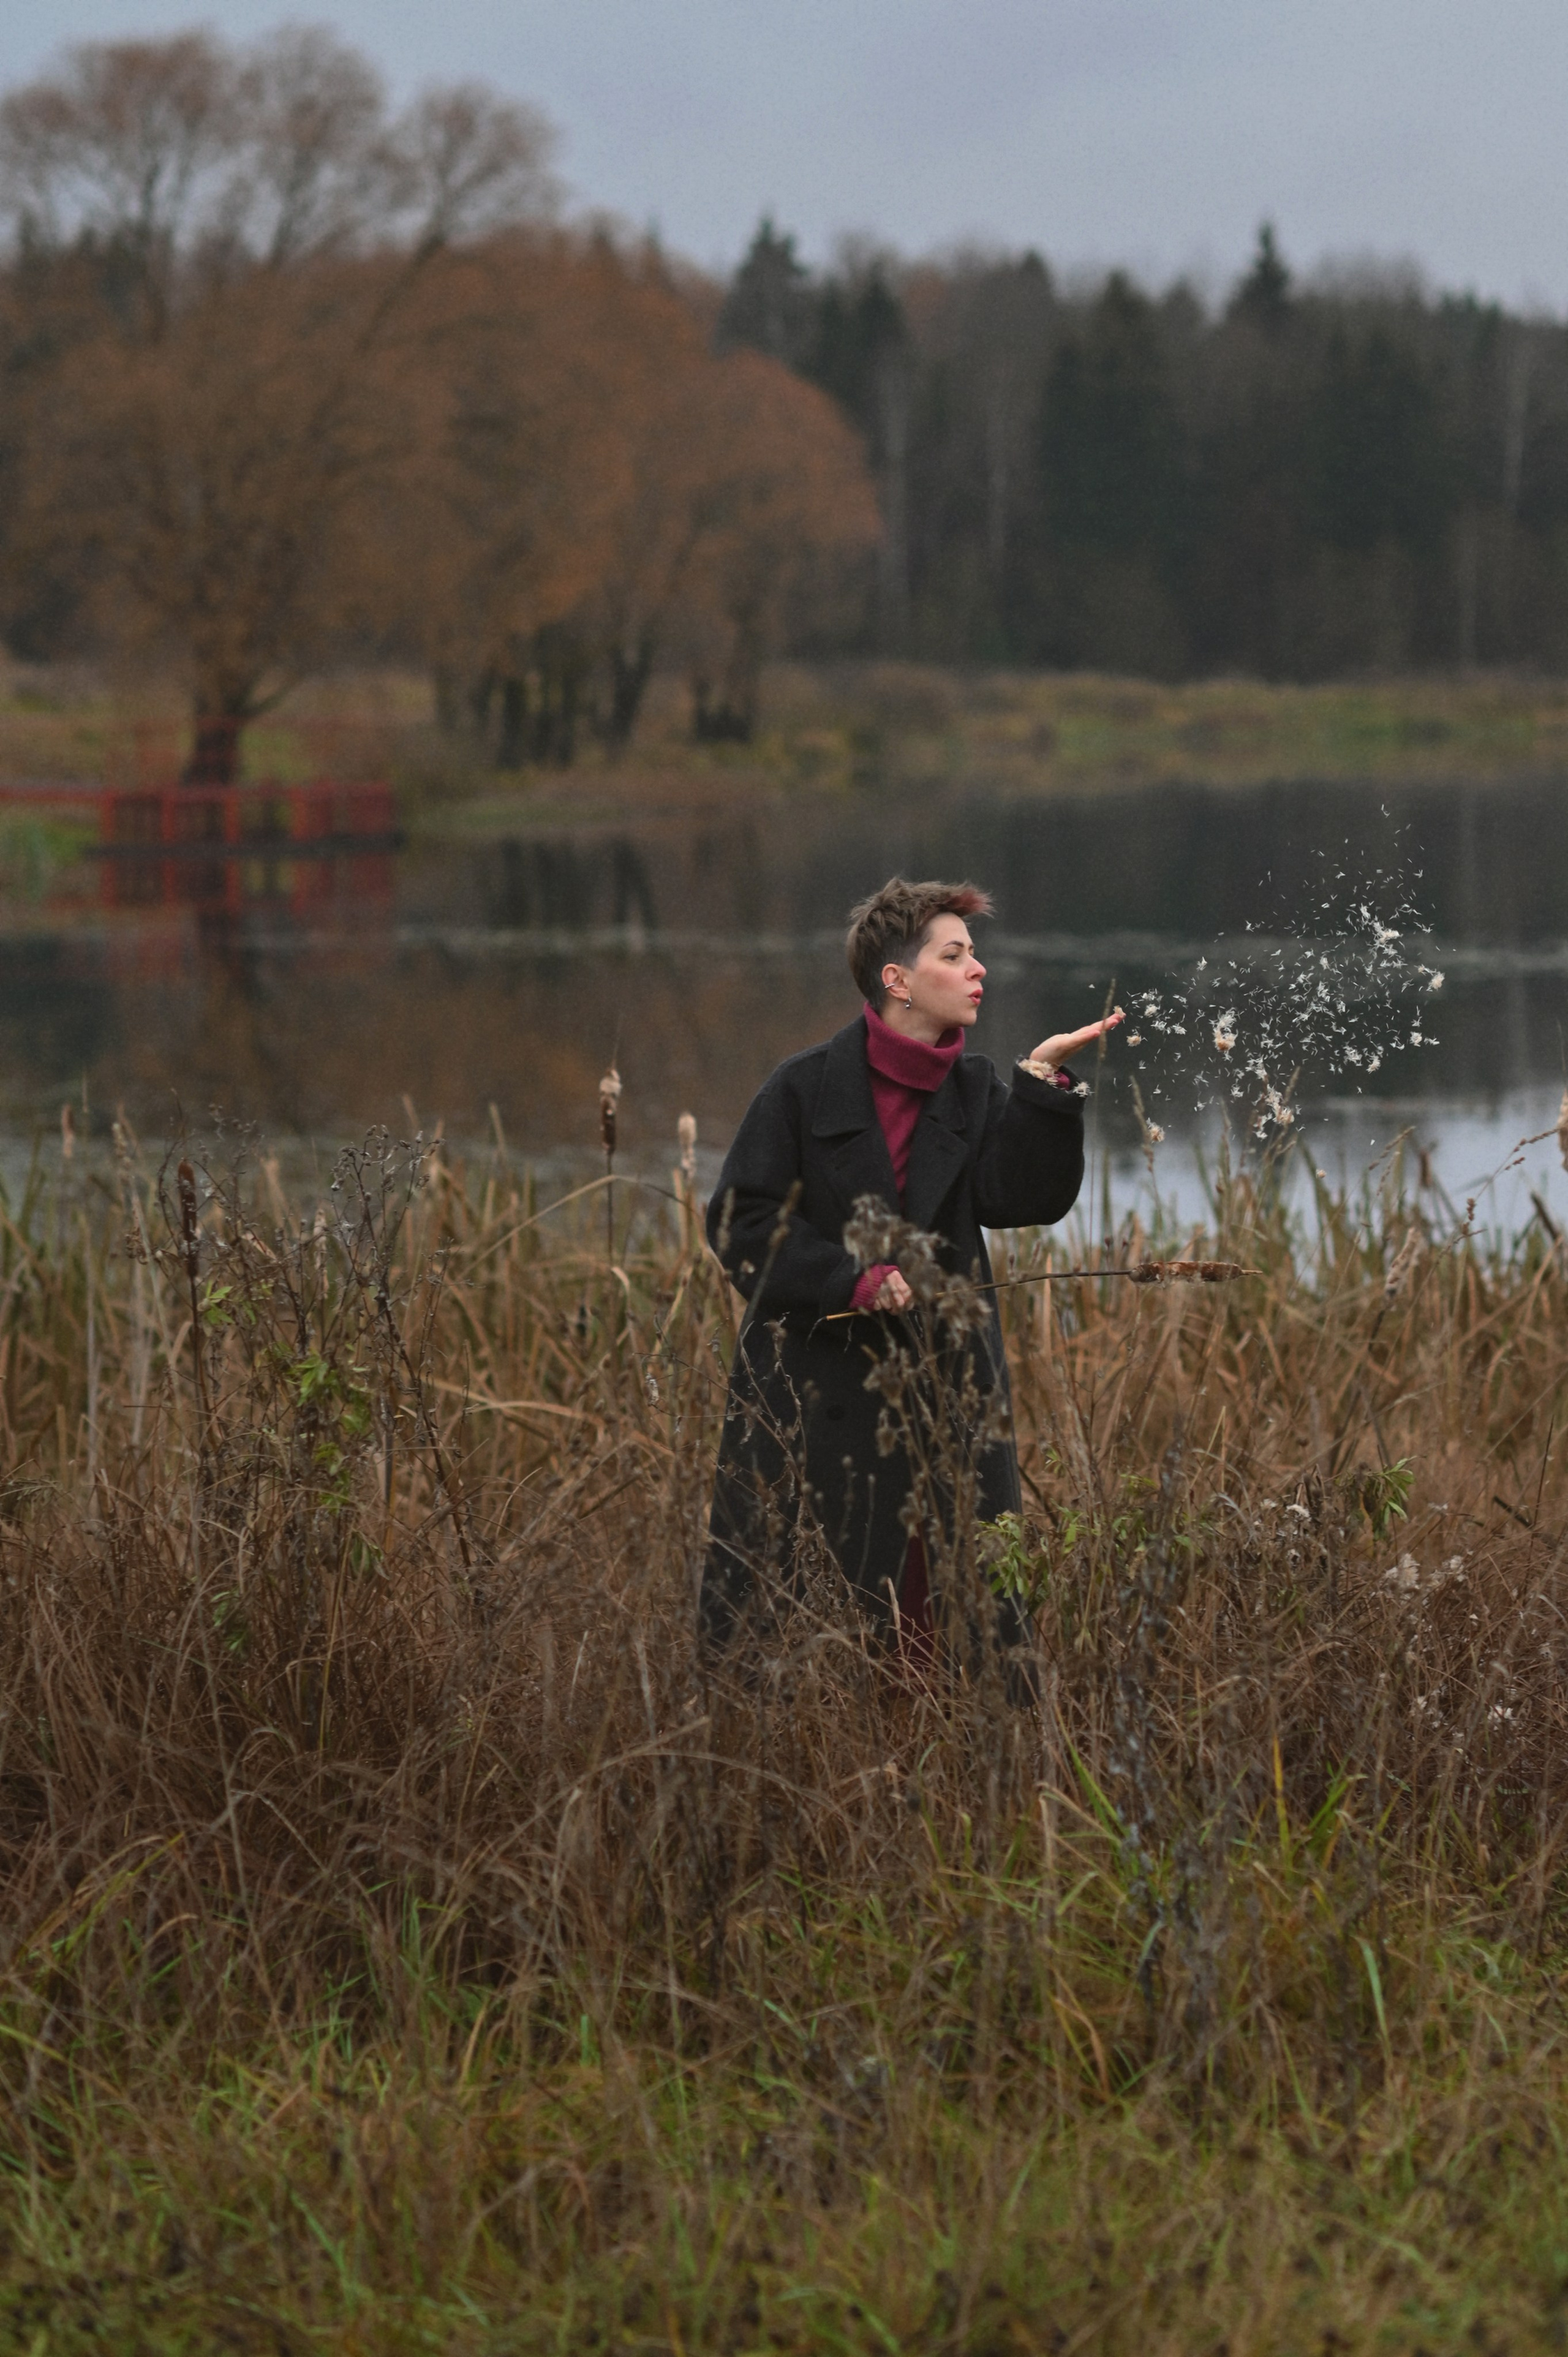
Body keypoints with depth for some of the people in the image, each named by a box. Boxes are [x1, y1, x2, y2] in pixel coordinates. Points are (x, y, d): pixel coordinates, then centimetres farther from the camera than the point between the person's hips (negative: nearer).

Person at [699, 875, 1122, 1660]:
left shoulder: (976, 1093, 9)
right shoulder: (805, 1089, -3)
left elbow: (1026, 1197, -6)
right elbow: (741, 1223, -6)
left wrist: (1043, 1083, -15)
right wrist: (852, 1280, -16)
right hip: (813, 1388, -3)